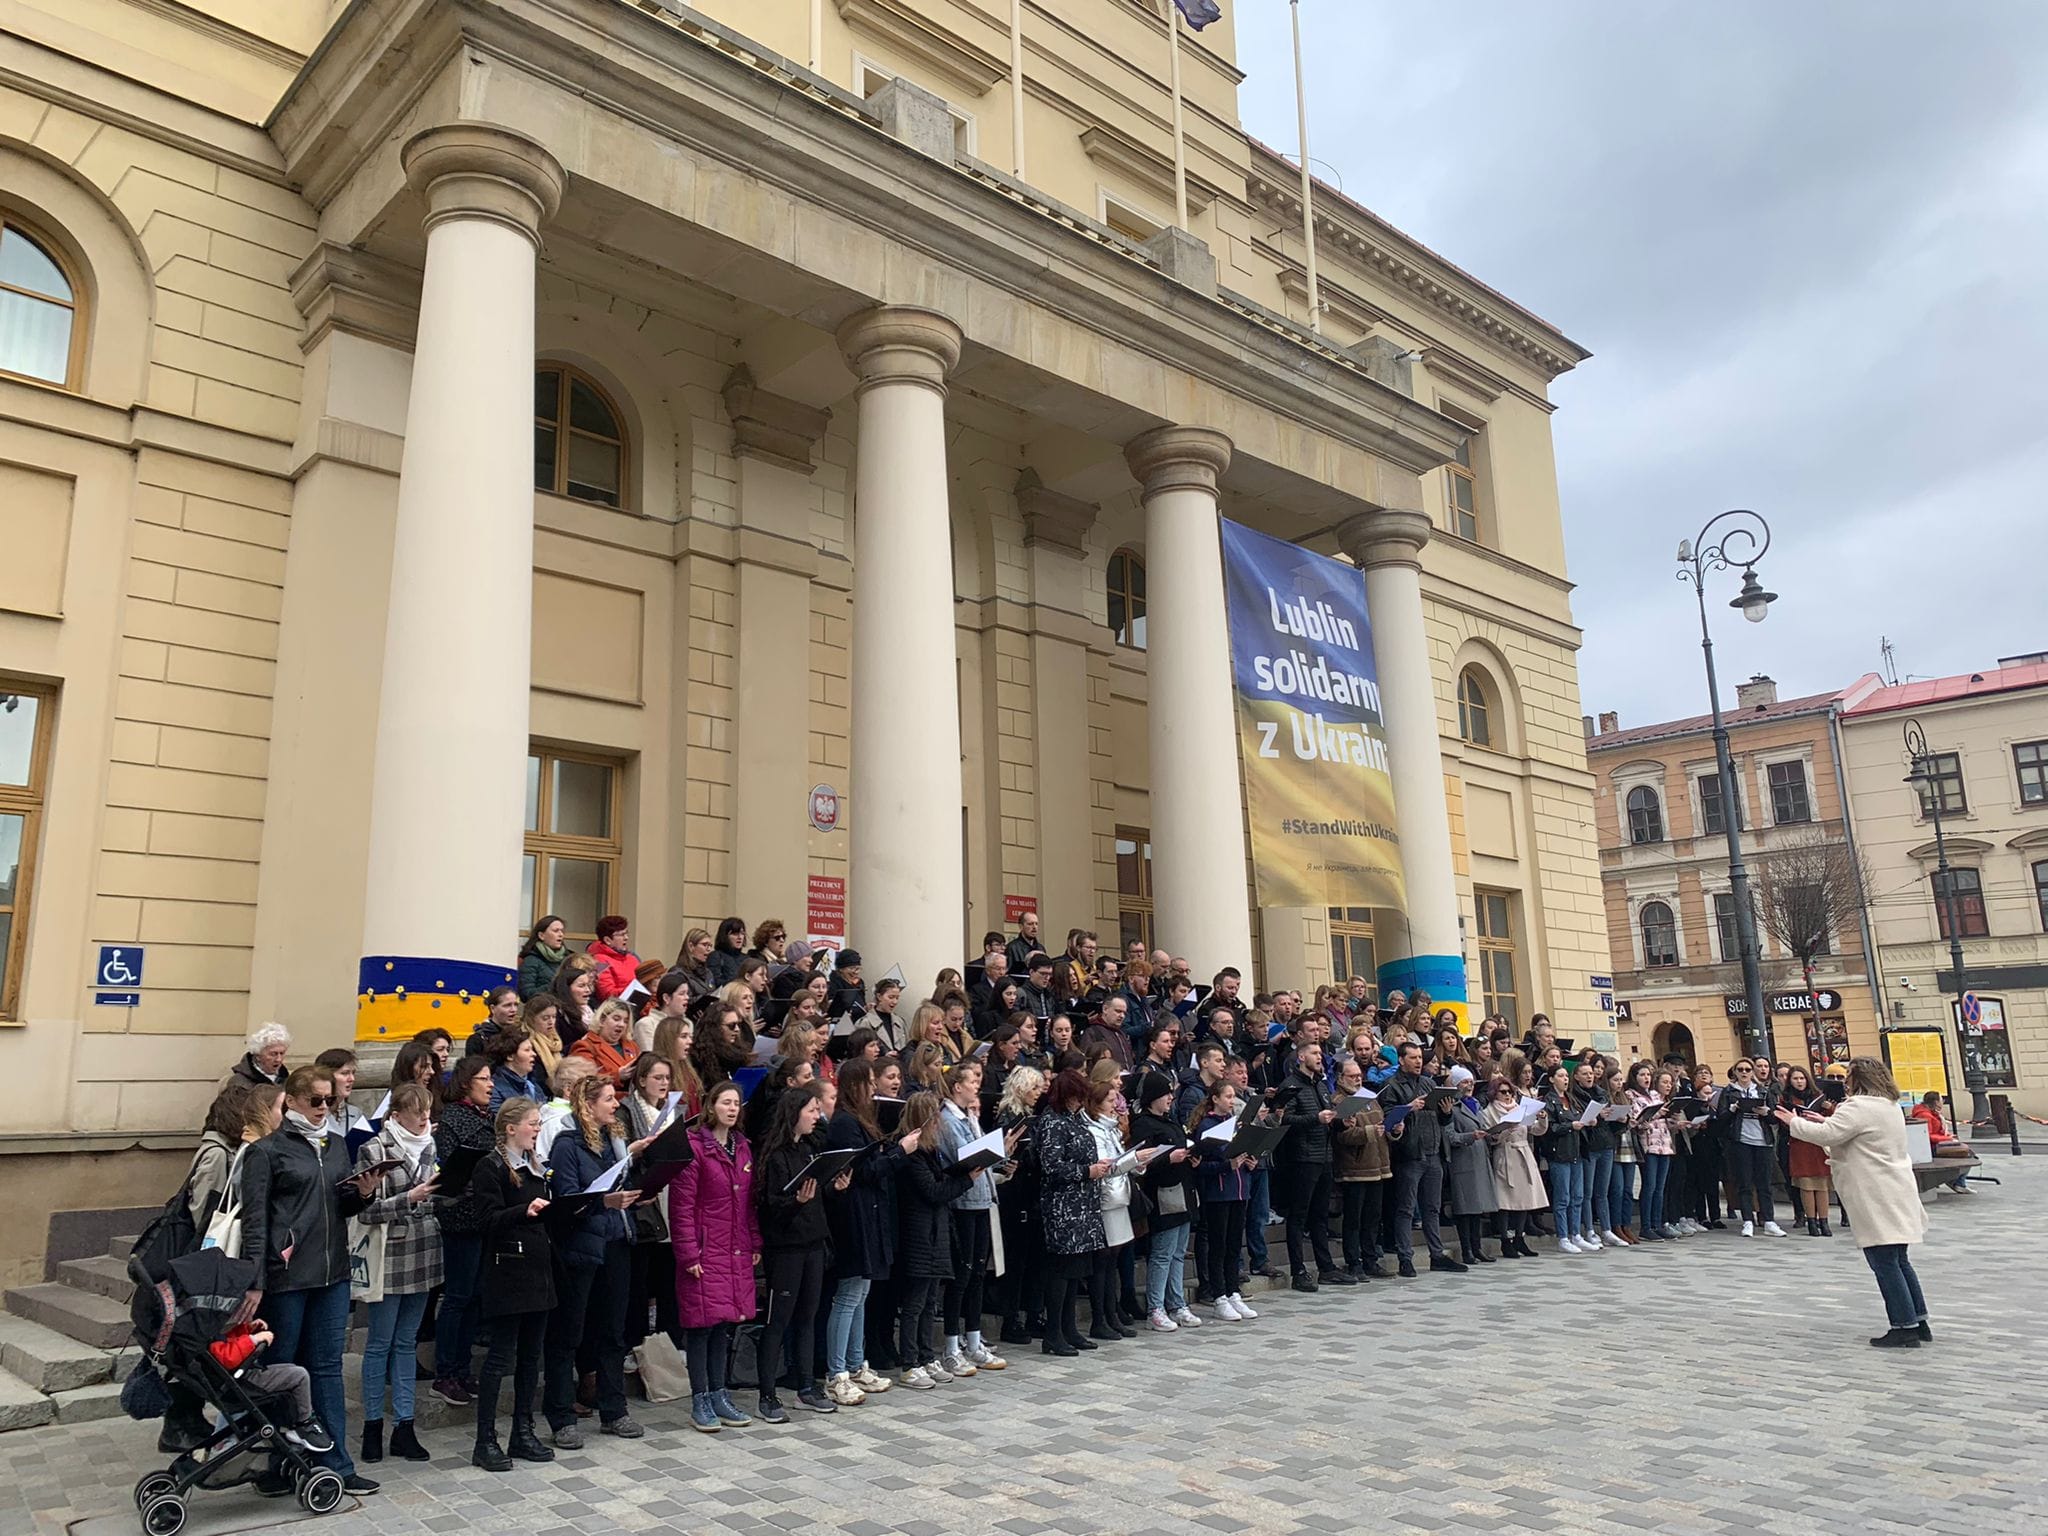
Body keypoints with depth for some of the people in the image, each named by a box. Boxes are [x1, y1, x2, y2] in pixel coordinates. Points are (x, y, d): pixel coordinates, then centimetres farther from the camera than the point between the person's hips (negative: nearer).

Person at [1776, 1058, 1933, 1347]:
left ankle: (1904, 1327, -2)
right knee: (1898, 1260, 16)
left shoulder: (1858, 1107, -16)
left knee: (1884, 1263, -4)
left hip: (1878, 1199, -10)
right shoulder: (1889, 1106, 16)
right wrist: (1828, 1120, 20)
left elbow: (1826, 1135, -21)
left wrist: (1794, 1122, -7)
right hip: (1896, 1194, 10)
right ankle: (1918, 1322, 20)